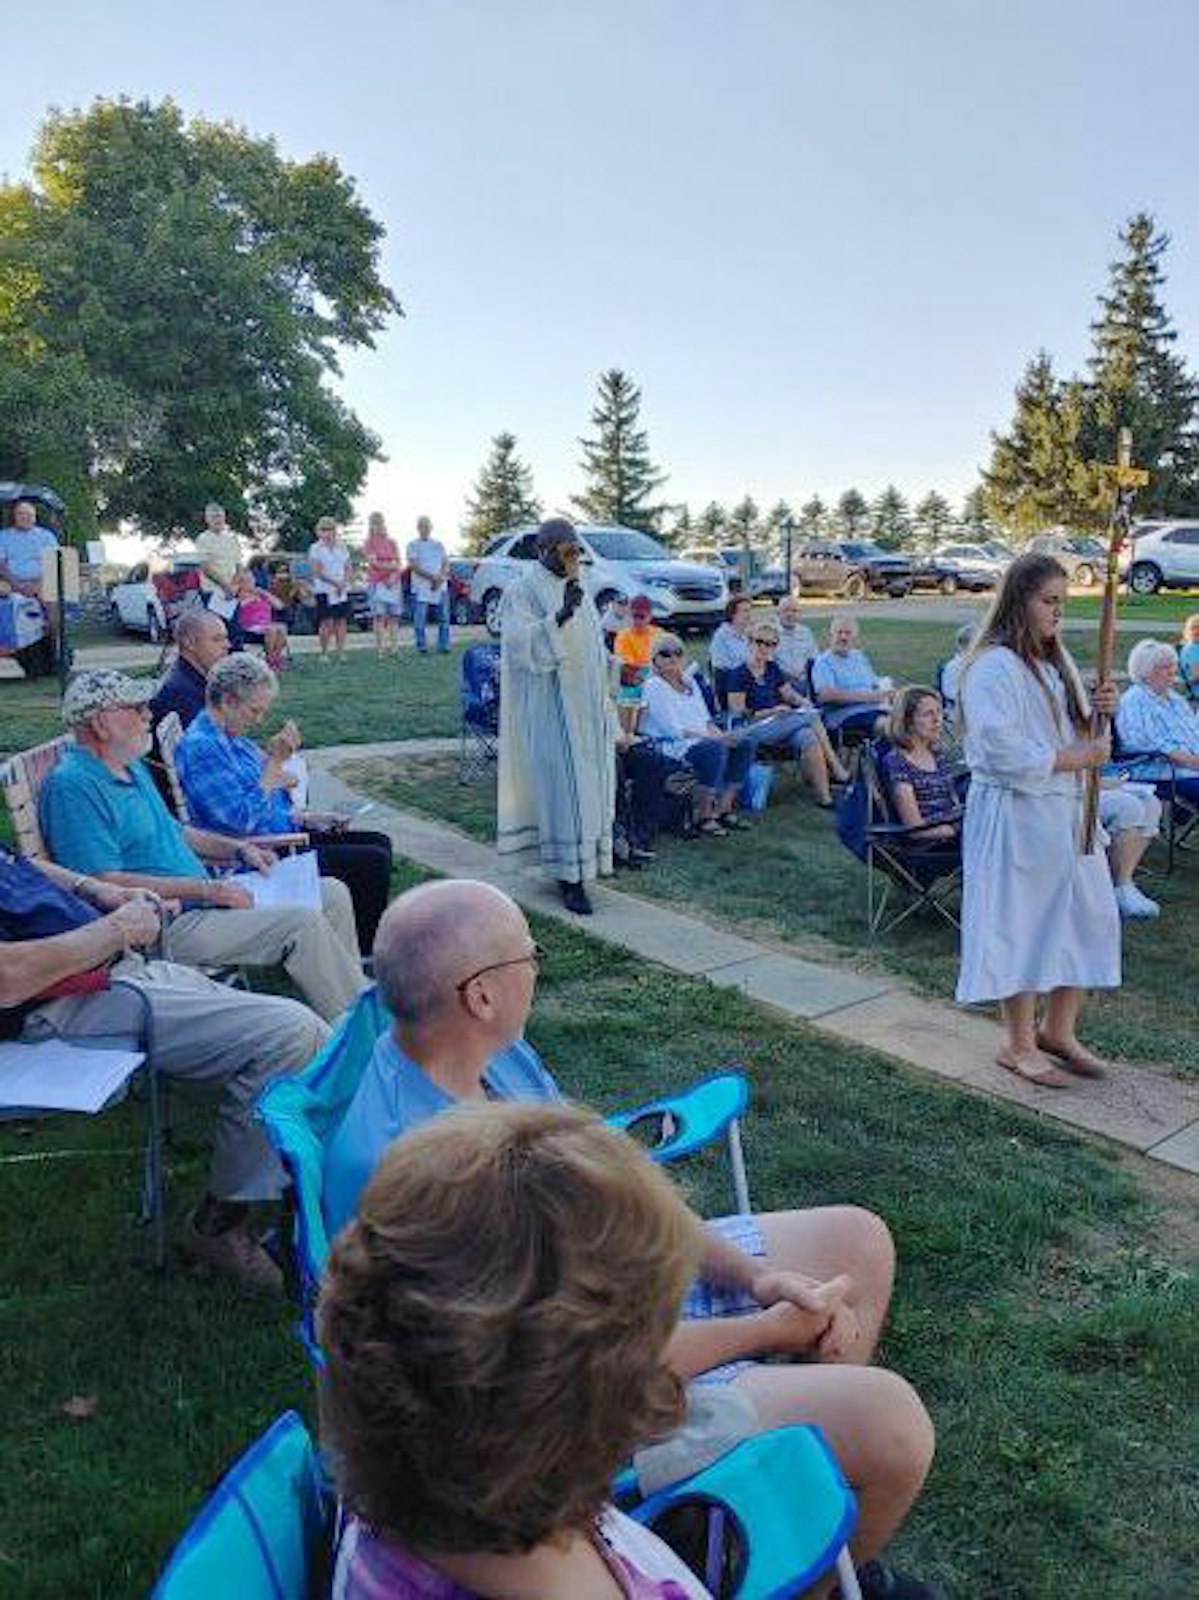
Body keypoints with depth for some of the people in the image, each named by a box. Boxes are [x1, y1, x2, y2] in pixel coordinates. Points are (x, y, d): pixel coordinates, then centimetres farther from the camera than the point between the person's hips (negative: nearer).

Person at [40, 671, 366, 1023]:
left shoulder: (132, 767, 16)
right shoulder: (71, 786, -15)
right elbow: (106, 885, -22)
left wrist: (237, 848, 12)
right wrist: (208, 889, -20)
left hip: (198, 901, 10)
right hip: (167, 925, -10)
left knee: (332, 894, 4)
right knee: (302, 923, -23)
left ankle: (354, 998, 10)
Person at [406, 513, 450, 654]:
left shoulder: (439, 544, 16)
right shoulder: (413, 545, 5)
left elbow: (446, 564, 9)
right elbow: (414, 566, -7)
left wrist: (440, 578, -10)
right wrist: (432, 577, -16)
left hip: (440, 587, 3)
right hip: (421, 588, -3)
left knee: (444, 617, 1)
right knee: (420, 619, -6)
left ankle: (444, 645, 8)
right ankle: (422, 647, 1)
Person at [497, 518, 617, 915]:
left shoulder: (577, 589, 15)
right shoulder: (522, 592, -7)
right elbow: (523, 646, -20)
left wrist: (604, 705, 18)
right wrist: (559, 618, -35)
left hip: (585, 707, 7)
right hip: (550, 709, -7)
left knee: (588, 783, 9)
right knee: (562, 787, -8)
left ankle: (581, 861, 21)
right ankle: (570, 878, -3)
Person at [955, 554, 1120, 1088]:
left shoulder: (1056, 660, 12)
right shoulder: (993, 667, -16)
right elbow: (1005, 753, -23)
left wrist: (1099, 710, -2)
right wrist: (1079, 758, -14)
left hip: (1068, 812, 9)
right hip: (1015, 816, -9)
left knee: (1088, 919, 12)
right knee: (1022, 927, 2)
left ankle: (1058, 1029, 29)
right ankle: (1018, 1044, 19)